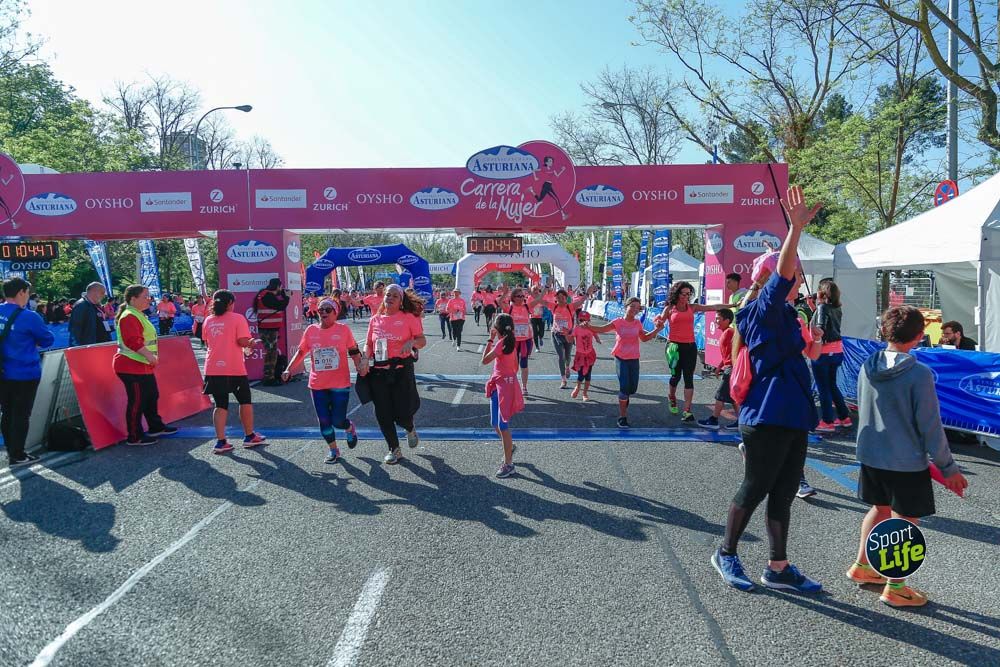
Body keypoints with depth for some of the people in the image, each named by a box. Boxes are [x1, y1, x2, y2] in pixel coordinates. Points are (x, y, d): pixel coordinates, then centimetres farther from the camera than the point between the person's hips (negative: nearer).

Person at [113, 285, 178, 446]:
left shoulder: (139, 315, 17)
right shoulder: (129, 316, -17)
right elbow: (133, 341, -28)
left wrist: (151, 357, 23)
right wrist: (148, 355, -29)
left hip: (143, 366, 11)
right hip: (131, 366, -11)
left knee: (152, 395, 19)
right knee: (137, 401, -5)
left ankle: (156, 427, 33)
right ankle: (134, 437, 4)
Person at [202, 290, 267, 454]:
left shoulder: (208, 320, 7)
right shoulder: (237, 318, -7)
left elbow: (207, 342, 16)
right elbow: (243, 341, -16)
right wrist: (251, 343, 5)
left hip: (213, 368, 4)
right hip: (234, 368, -4)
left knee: (220, 405, 9)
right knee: (245, 401, 14)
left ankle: (221, 442, 3)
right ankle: (249, 436, 23)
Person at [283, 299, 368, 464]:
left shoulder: (343, 329, -3)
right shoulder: (311, 330, 4)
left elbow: (354, 352, 2)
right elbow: (300, 352, 10)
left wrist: (361, 368, -12)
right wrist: (289, 370, 2)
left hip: (340, 384, -3)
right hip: (317, 385, 3)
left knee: (338, 421, -3)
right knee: (324, 420, 6)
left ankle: (350, 428, 33)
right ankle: (333, 450, 26)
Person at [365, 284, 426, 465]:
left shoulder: (409, 317, -2)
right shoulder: (375, 319, 8)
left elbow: (422, 341, -1)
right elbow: (368, 344, 14)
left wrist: (412, 342, -22)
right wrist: (365, 357, -5)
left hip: (402, 370, -3)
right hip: (378, 372, 4)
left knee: (401, 414, -3)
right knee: (383, 414, 5)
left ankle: (410, 429, 35)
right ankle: (395, 450, 23)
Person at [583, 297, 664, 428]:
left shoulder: (638, 324, 4)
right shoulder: (618, 322, -7)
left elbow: (644, 338, 16)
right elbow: (601, 329, -11)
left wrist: (657, 330, 4)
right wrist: (588, 326, -28)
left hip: (634, 359, 4)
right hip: (621, 358, -4)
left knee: (633, 388, 6)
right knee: (624, 386, -11)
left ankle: (624, 399, 42)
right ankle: (622, 417, 0)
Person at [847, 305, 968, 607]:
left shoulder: (867, 367, -2)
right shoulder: (919, 374, -19)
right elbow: (931, 427, -15)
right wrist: (948, 467, -4)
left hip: (870, 456, 6)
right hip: (907, 462, -6)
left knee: (880, 509, 24)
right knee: (906, 520, 9)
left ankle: (861, 566, 34)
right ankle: (895, 588, 17)